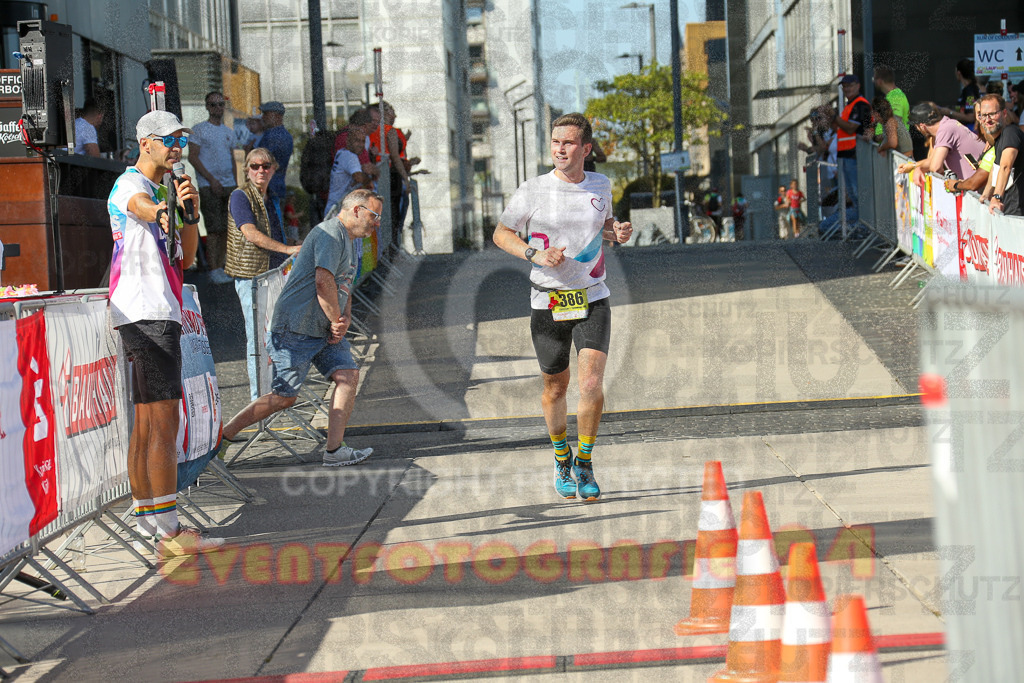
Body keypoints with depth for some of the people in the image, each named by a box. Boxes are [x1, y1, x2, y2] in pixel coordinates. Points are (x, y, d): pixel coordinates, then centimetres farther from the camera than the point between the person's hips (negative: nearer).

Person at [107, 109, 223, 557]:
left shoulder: (164, 191, 23)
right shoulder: (131, 185, -6)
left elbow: (186, 258, 15)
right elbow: (140, 206, -33)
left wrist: (189, 211, -3)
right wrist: (161, 211, -57)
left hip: (157, 315, 10)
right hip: (147, 314, -10)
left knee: (146, 423, 13)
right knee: (164, 421, -15)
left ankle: (146, 519, 19)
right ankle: (169, 532, -18)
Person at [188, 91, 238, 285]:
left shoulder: (229, 132, 18)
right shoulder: (199, 129, -1)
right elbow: (193, 157, -7)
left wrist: (235, 184, 11)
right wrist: (211, 179, -14)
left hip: (229, 185, 6)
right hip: (208, 186, -6)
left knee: (227, 229, 3)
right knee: (214, 229, -11)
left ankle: (220, 267, 9)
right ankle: (214, 270, -9)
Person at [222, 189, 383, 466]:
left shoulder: (348, 241, 19)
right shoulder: (331, 234, -15)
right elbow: (323, 282, -24)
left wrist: (345, 318, 2)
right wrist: (336, 321, -12)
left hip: (325, 329, 10)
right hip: (296, 328, -10)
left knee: (348, 375, -7)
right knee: (284, 397, -7)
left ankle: (335, 449, -7)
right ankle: (224, 435, 6)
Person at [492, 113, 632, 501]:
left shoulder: (600, 186, 4)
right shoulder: (532, 191, -6)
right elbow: (501, 234, 3)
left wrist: (618, 233, 0)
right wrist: (535, 254, -13)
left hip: (592, 299, 1)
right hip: (548, 303, -1)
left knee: (591, 384, -14)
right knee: (555, 388, 9)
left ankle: (584, 463, 6)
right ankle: (561, 458, 34)